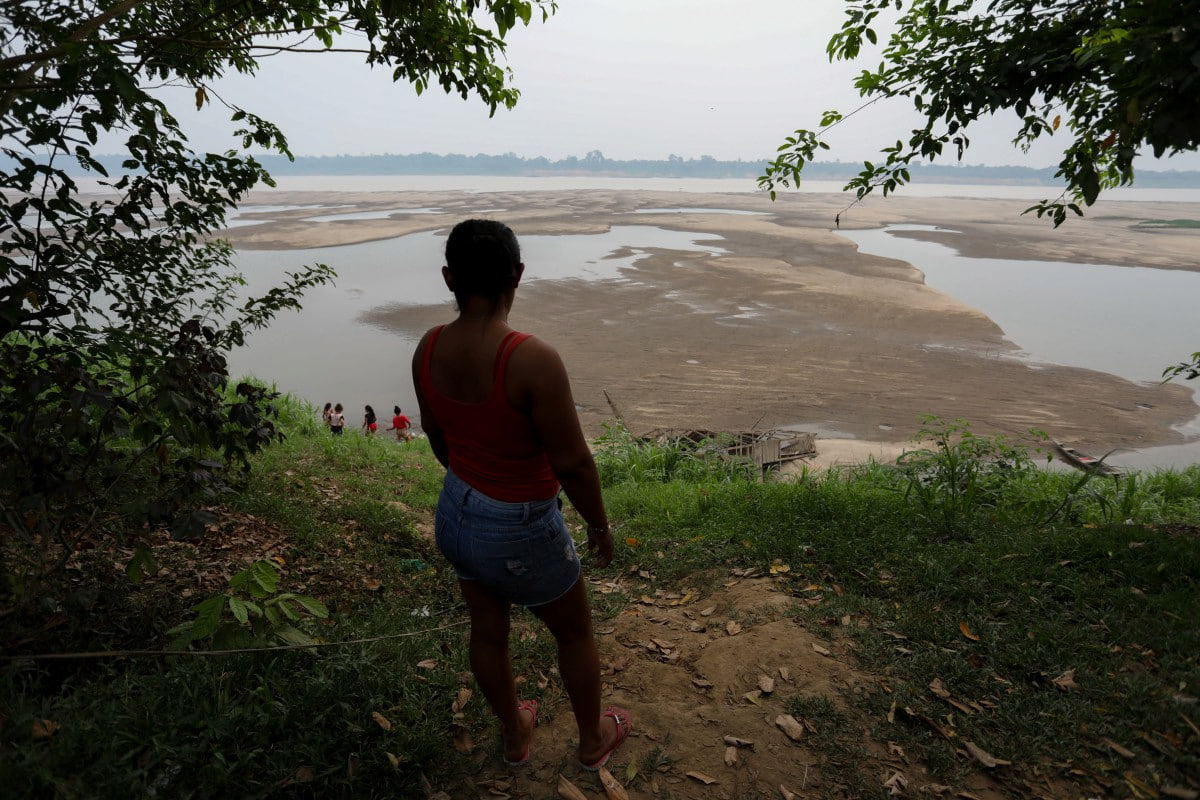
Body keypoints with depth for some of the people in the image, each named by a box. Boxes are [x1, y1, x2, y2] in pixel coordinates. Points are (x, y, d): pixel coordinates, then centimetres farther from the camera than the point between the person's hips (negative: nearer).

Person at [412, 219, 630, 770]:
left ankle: (514, 735, 53)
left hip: (454, 514, 6)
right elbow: (572, 463, -24)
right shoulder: (534, 360, -32)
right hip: (520, 533, -6)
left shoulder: (429, 349, -11)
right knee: (575, 632, 22)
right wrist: (600, 525, -6)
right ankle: (594, 740, 47)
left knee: (487, 630, 27)